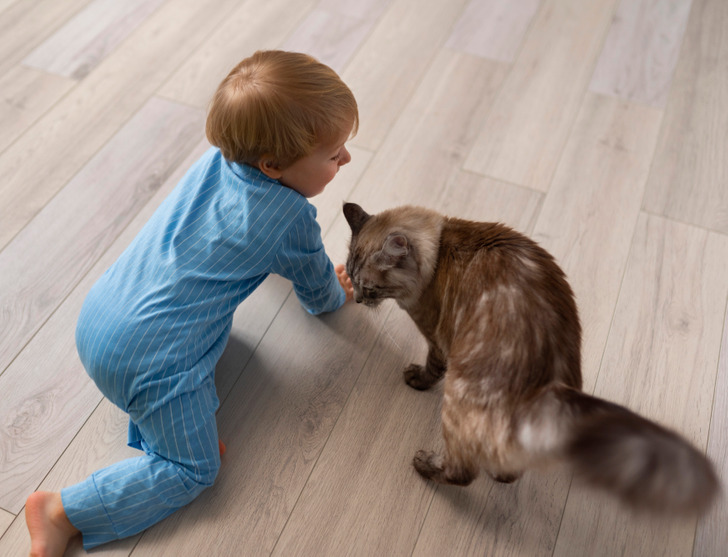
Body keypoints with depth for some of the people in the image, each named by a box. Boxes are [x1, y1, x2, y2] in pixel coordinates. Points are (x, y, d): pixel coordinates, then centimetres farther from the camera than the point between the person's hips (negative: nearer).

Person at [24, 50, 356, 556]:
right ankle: (62, 512, 3)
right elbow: (317, 285, 7)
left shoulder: (217, 159, 6)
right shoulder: (292, 217, -13)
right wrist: (335, 297, 29)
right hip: (149, 358, -7)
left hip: (97, 318, 8)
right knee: (193, 471, 4)